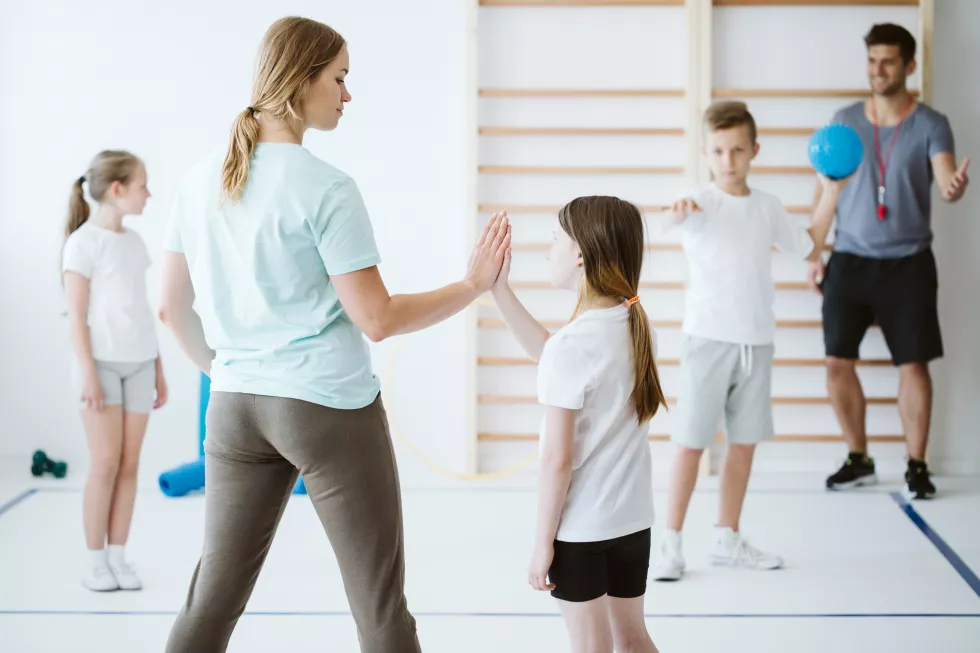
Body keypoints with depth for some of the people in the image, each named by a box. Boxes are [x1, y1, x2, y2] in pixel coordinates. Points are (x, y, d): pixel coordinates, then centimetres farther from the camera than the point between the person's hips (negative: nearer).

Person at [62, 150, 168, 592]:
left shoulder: (134, 241, 13)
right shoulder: (84, 242, -7)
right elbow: (76, 314, -10)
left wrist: (158, 369, 15)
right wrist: (87, 371, -16)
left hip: (138, 364, 6)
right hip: (102, 362, -6)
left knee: (130, 464, 4)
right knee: (106, 463, -6)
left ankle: (117, 556, 9)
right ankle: (95, 561, 3)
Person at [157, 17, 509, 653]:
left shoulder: (201, 181, 6)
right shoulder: (325, 188, -12)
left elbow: (174, 307, 14)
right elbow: (376, 318, -12)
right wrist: (473, 285, -3)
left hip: (236, 408, 6)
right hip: (329, 408, -6)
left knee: (212, 600, 10)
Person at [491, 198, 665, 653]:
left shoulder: (571, 343, -22)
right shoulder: (635, 324, -1)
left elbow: (557, 460, -19)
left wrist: (543, 541, -9)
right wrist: (499, 289, 15)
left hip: (580, 527, -7)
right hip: (633, 518, 7)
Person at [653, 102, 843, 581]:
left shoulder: (767, 207, 9)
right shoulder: (703, 205, -8)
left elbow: (808, 246, 24)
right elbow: (679, 218, -33)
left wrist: (831, 193, 16)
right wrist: (679, 211, -57)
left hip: (757, 340, 5)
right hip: (708, 339, -5)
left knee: (745, 441, 11)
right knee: (691, 442, -4)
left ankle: (728, 538, 23)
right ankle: (672, 543, 4)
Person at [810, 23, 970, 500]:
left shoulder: (931, 124, -3)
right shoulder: (844, 120, 4)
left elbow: (946, 179, -18)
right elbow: (824, 189, 9)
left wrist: (955, 187, -44)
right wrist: (814, 254, 5)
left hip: (908, 262, -2)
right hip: (850, 260, 2)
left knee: (913, 364, -1)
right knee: (838, 362, 1)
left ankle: (916, 466, 10)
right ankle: (859, 459, 17)